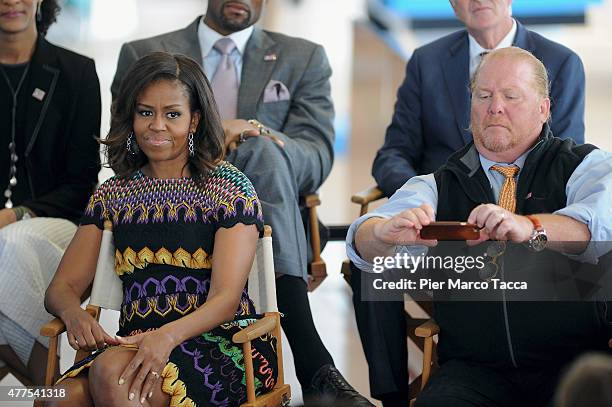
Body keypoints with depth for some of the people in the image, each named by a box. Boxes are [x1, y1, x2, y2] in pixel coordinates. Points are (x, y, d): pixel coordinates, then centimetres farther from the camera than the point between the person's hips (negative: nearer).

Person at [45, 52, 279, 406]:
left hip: (221, 346, -3)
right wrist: (74, 313, -16)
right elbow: (62, 287, 11)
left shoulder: (230, 188, 2)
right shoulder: (111, 196, 15)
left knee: (110, 371, -33)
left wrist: (167, 336, -29)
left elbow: (226, 298, -9)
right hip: (136, 341, 3)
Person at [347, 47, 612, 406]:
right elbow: (366, 250, -1)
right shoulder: (438, 188, 14)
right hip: (474, 370, 2)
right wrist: (387, 232, -26)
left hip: (575, 363, -1)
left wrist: (531, 228, -34)